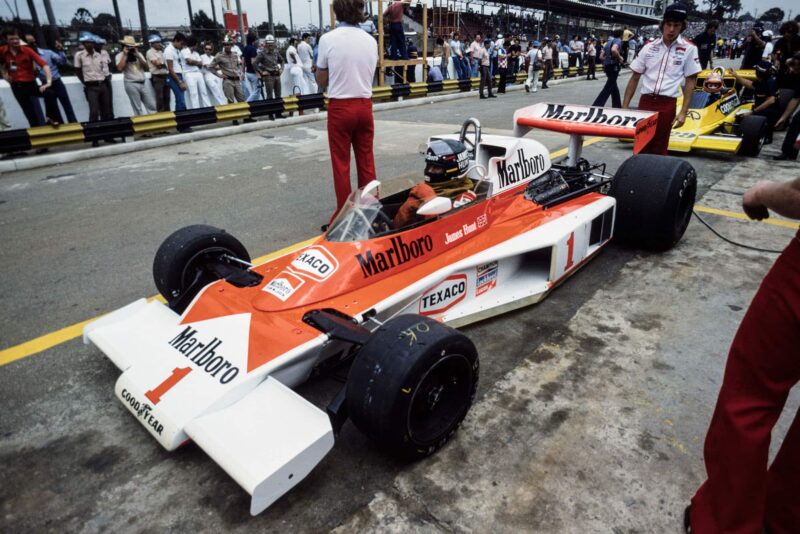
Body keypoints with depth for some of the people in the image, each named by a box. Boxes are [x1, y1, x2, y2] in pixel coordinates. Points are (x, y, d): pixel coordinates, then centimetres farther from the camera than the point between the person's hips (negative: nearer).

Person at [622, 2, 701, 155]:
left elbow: (690, 82, 1)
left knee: (659, 149, 1)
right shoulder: (649, 47, 6)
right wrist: (625, 106, 5)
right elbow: (635, 77, 10)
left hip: (667, 104, -2)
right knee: (640, 146, 5)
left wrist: (683, 112, -8)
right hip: (645, 101, 2)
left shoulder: (689, 49, 0)